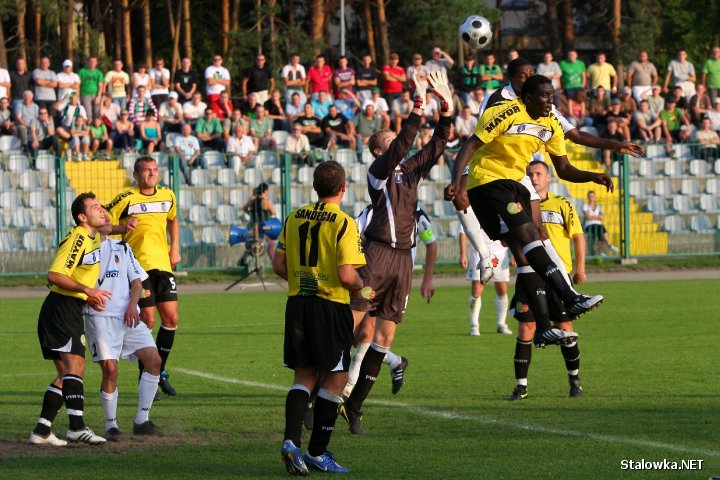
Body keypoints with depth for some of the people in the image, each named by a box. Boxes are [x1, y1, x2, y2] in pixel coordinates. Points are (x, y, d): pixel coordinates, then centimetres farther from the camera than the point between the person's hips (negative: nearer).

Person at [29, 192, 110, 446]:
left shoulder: (93, 238, 16)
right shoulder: (77, 239, -14)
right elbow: (54, 275, -22)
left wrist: (90, 298, 11)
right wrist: (87, 290, -26)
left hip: (72, 313, 10)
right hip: (60, 309, -10)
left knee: (67, 374, 9)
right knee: (74, 366, -20)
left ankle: (41, 431, 11)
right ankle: (77, 427, -30)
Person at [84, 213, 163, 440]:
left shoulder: (122, 248, 19)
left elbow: (137, 281, 14)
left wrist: (132, 305, -5)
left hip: (128, 316, 5)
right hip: (99, 317, -5)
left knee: (153, 359, -8)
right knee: (110, 369, -15)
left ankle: (142, 421, 1)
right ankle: (111, 425, 1)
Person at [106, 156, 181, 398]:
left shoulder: (167, 196, 11)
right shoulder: (126, 199, -6)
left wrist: (175, 248, 18)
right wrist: (124, 226, -21)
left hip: (163, 265, 6)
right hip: (138, 266, -5)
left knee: (171, 318, 1)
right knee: (147, 320, -8)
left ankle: (160, 371, 19)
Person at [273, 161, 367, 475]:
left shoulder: (294, 219, 5)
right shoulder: (344, 224, -12)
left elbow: (279, 266, 8)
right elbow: (347, 274, -18)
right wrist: (360, 288, 3)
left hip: (297, 303, 5)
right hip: (331, 306, -5)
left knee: (304, 376, 12)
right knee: (335, 377, 7)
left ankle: (291, 439, -9)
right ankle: (317, 452, 9)